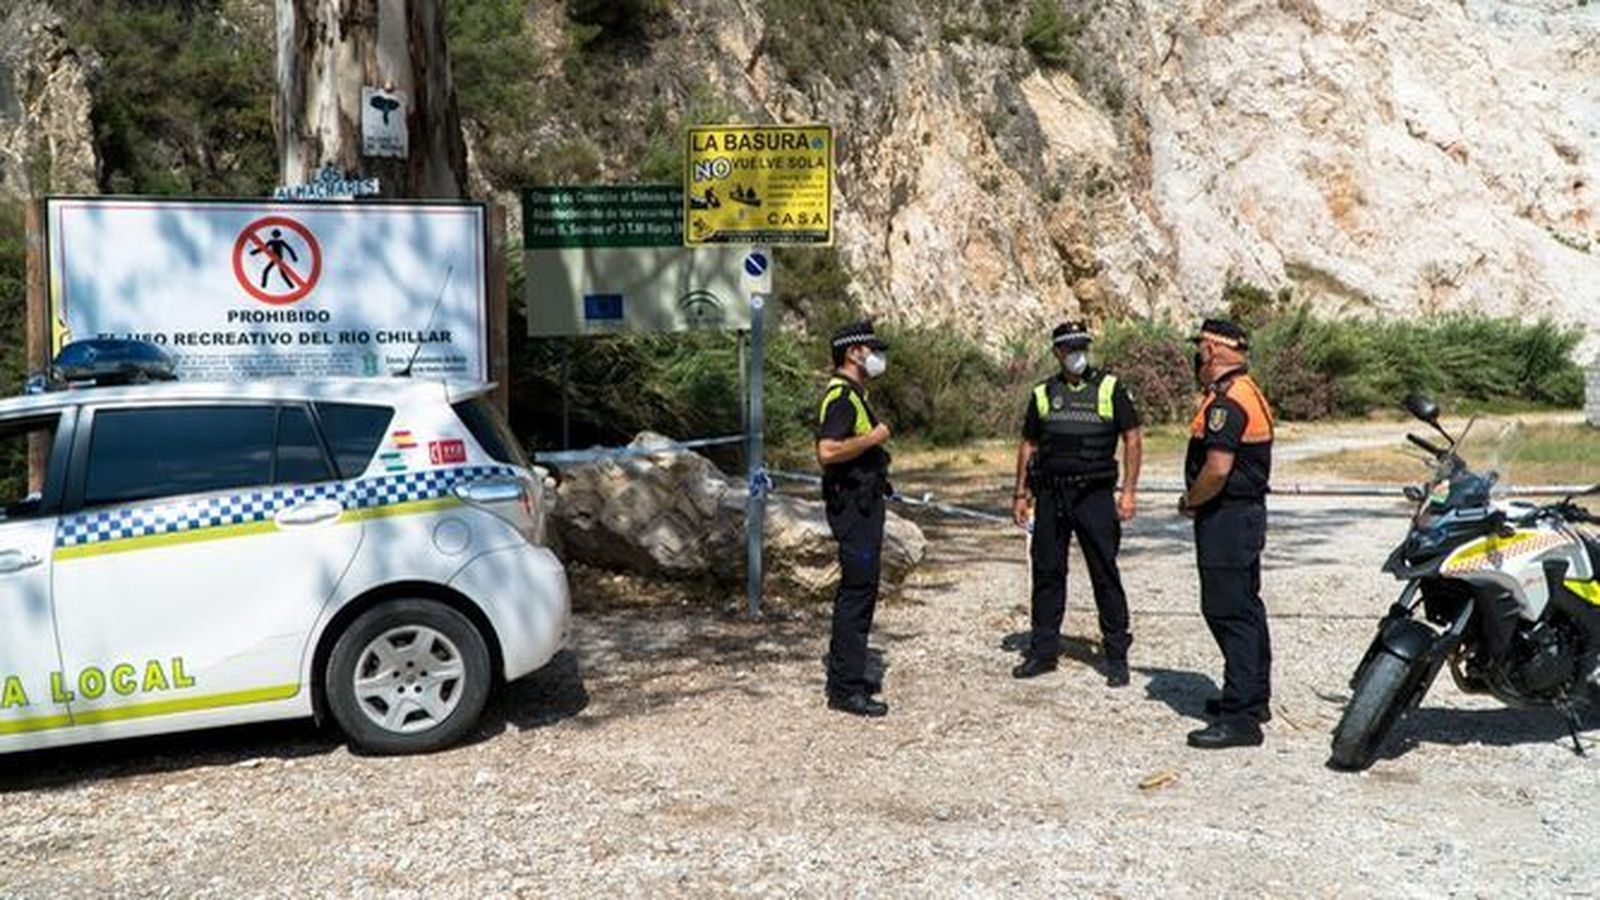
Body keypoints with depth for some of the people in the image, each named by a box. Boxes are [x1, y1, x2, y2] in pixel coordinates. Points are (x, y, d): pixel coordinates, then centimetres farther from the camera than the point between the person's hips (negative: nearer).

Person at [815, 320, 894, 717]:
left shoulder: (852, 394, 17)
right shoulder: (842, 396, -17)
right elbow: (828, 451, -29)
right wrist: (874, 438, -20)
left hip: (864, 504, 11)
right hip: (854, 505, -11)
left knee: (858, 591, 16)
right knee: (858, 592, -9)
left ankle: (843, 676, 25)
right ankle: (846, 689, -4)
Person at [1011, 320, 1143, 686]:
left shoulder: (1109, 388, 3)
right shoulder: (1043, 393, 11)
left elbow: (1133, 439, 1)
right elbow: (1028, 445, 15)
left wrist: (1129, 490, -8)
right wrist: (1020, 493, 9)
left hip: (1094, 494, -3)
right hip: (1050, 495, 3)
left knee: (1105, 574, -1)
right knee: (1047, 573, 7)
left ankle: (1116, 656, 8)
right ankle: (1043, 651, 17)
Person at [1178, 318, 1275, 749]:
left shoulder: (1226, 402, -19)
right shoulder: (1249, 394, 15)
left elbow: (1217, 469, -27)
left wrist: (1190, 501, -11)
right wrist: (1198, 499, 11)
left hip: (1225, 517, -11)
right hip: (1248, 510, 11)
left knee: (1229, 613, -8)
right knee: (1245, 608, 18)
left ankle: (1241, 717, -5)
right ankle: (1253, 698, 29)